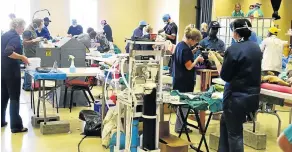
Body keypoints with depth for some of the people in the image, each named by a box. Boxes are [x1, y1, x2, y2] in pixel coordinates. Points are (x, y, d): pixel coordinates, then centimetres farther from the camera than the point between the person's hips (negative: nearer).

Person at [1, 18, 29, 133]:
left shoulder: (5, 35, 13)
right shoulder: (15, 36, -14)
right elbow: (8, 52, -30)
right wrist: (22, 57, -22)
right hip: (11, 71, -9)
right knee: (14, 98, -4)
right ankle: (16, 126, -1)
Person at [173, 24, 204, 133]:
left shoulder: (180, 45, 8)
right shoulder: (186, 49, -20)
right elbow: (189, 66, -19)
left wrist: (193, 52, 9)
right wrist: (197, 59, -6)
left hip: (179, 78, 10)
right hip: (184, 81, -10)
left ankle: (181, 124, 25)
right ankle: (179, 127, 8)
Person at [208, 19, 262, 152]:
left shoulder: (233, 50, -18)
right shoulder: (256, 48, 6)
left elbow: (224, 76, -12)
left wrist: (215, 59, -1)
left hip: (236, 97, -8)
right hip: (253, 96, 8)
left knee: (234, 133, 4)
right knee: (225, 122, 24)